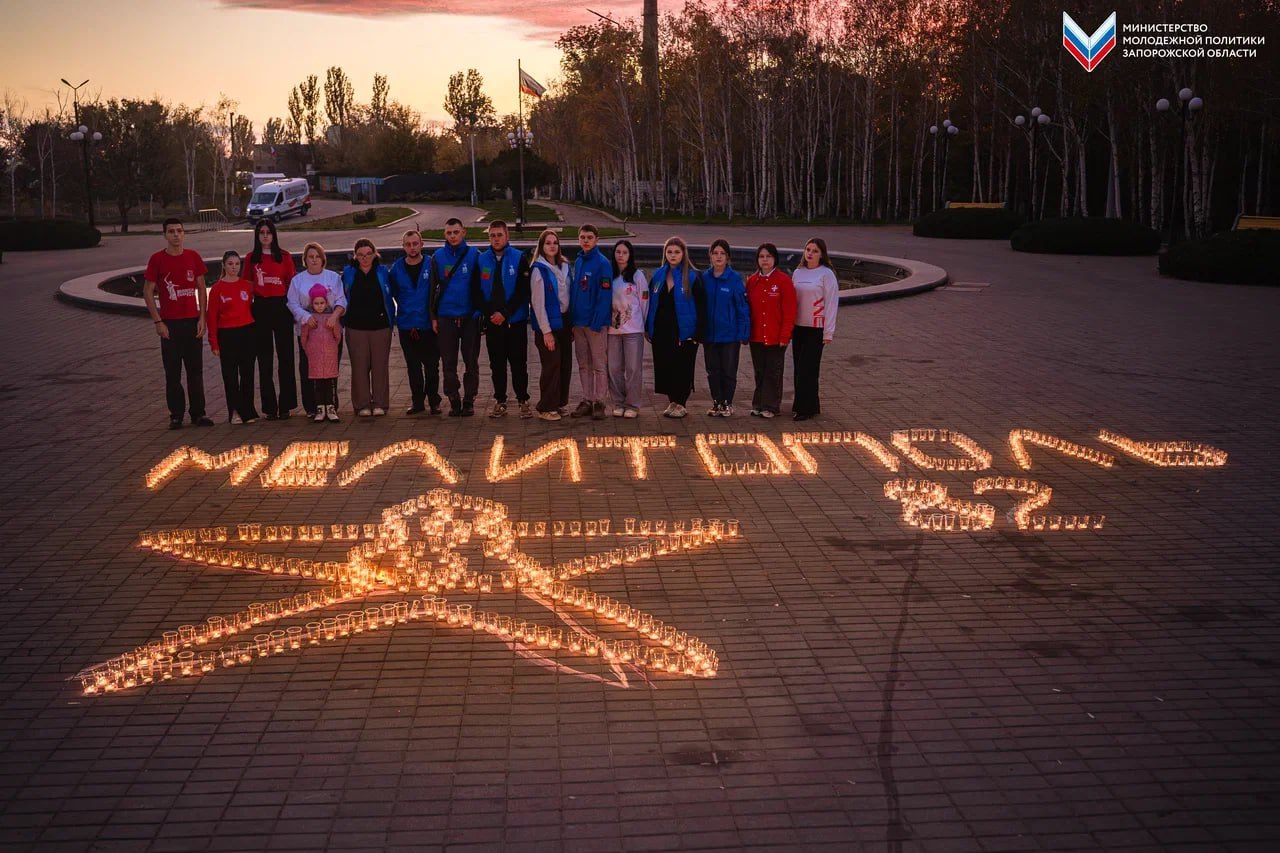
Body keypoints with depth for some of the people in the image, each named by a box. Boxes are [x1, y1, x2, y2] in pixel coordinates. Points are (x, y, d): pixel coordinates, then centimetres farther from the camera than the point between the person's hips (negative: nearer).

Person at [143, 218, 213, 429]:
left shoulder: (193, 257, 4)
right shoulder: (157, 259, -4)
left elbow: (201, 288, 9)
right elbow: (148, 292, -2)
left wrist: (202, 317, 0)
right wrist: (158, 321, -9)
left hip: (192, 321, 2)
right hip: (170, 324, -2)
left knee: (195, 370, 6)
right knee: (173, 372, 2)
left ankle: (198, 413, 14)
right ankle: (176, 416, 10)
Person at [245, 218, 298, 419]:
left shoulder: (284, 257, 4)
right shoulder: (252, 258, 7)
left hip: (281, 307, -1)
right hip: (261, 308, 1)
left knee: (285, 355, 0)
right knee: (264, 358, 4)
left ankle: (286, 405, 7)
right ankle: (269, 407, 8)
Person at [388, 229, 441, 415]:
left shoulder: (431, 265, -3)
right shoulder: (396, 268, 4)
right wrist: (406, 309, 12)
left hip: (428, 325, -3)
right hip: (407, 326, 3)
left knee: (431, 366, 1)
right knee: (413, 367, 9)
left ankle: (434, 401, 11)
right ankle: (417, 401, 17)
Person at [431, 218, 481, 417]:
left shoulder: (474, 255, 1)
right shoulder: (437, 257, 5)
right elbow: (433, 288, 8)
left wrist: (481, 312, -4)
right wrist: (433, 316, 4)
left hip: (470, 316, -1)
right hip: (446, 317, 1)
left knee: (471, 362, 3)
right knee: (448, 363, 4)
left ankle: (469, 401, 12)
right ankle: (454, 401, 12)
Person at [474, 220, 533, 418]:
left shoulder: (519, 258, -2)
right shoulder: (482, 260, 5)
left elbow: (523, 291, -8)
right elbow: (476, 292, 4)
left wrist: (505, 313, -14)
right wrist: (490, 313, -9)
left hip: (516, 320, -2)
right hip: (491, 321, 2)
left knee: (519, 363, 2)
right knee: (497, 364, 8)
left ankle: (523, 400, 10)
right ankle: (499, 401, 15)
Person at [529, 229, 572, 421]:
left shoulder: (564, 267, 10)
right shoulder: (539, 269, -9)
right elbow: (538, 302, -13)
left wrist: (572, 323, 9)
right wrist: (546, 331, -16)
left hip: (564, 321, 7)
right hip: (549, 324, -6)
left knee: (565, 364, 9)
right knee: (551, 366, -5)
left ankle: (559, 403, 21)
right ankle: (546, 408, 5)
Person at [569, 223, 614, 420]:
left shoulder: (603, 263, -10)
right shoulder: (578, 262, 11)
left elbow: (604, 296, -14)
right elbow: (574, 291, 14)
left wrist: (596, 323, -18)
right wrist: (572, 319, 8)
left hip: (595, 322, -7)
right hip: (579, 322, 7)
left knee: (598, 364, 1)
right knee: (583, 364, 12)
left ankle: (599, 402, 7)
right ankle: (587, 400, 19)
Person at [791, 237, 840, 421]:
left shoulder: (826, 274, -6)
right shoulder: (798, 273, 10)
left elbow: (831, 303, -7)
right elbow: (792, 300, 13)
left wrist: (828, 332, -10)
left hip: (816, 329, -6)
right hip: (798, 327, 6)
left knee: (807, 369, -7)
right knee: (799, 368, 6)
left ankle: (804, 408, -1)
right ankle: (811, 406, 16)